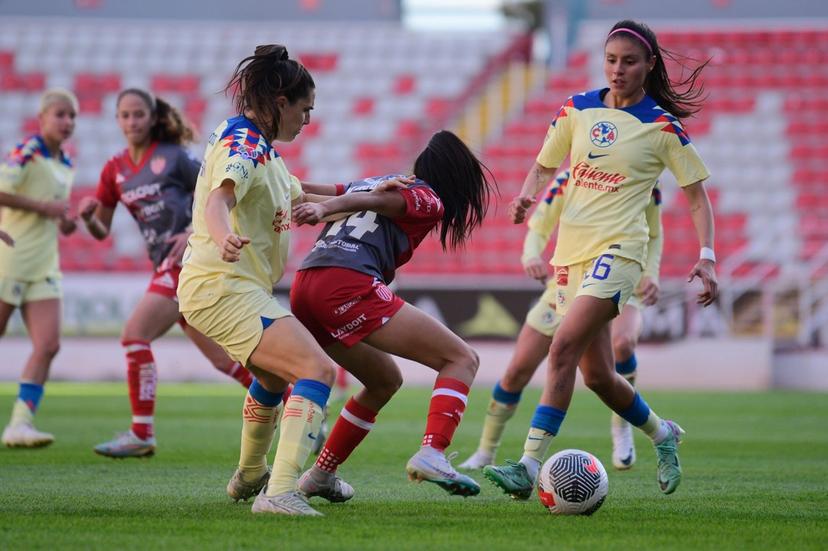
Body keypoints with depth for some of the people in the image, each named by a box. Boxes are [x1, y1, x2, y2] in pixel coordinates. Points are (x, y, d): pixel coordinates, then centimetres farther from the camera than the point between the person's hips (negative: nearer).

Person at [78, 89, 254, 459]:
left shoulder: (174, 156, -4)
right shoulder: (114, 170, 12)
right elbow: (101, 231, 13)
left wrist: (194, 233, -15)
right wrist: (87, 216, -8)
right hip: (166, 266, 7)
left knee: (135, 334, -17)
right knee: (220, 356, 10)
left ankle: (141, 434, -13)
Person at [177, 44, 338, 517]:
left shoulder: (258, 144, 16)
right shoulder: (243, 144, -15)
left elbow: (295, 197, 30)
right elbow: (219, 199, -34)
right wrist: (225, 238, -56)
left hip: (238, 286, 11)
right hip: (224, 287, -11)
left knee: (276, 375, 32)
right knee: (317, 370, -23)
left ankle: (250, 477, 51)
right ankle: (280, 492, -33)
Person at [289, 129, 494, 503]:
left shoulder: (371, 180, 31)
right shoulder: (428, 200, 8)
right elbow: (378, 200, -11)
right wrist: (325, 208, -23)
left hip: (303, 289, 8)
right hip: (349, 286, -8)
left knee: (386, 381, 28)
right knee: (461, 359, -2)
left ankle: (320, 475, 25)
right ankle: (431, 454, -22)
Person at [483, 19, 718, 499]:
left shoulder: (662, 127, -2)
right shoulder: (577, 110, 9)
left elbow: (697, 194, 3)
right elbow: (544, 166, 19)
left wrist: (707, 257, -9)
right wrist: (528, 193, -4)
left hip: (618, 250, -5)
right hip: (571, 251, 5)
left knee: (563, 349, -23)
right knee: (597, 375, 9)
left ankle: (530, 467, -28)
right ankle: (662, 434, 37)